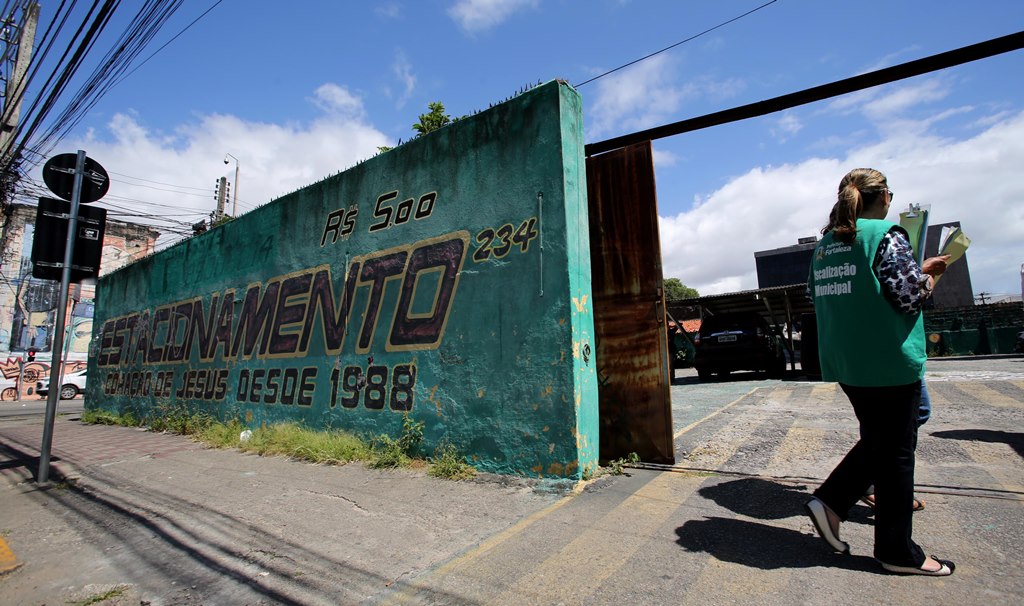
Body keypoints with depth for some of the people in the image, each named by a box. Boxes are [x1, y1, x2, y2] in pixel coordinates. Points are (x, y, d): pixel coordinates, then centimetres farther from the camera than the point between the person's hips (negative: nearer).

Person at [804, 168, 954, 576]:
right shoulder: (887, 235, -11)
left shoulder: (825, 243, 10)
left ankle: (829, 502, 12)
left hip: (843, 362, 7)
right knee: (896, 451, 6)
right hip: (888, 360, -6)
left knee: (877, 439, 21)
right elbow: (910, 296, -15)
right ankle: (897, 551, 19)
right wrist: (928, 274, 6)